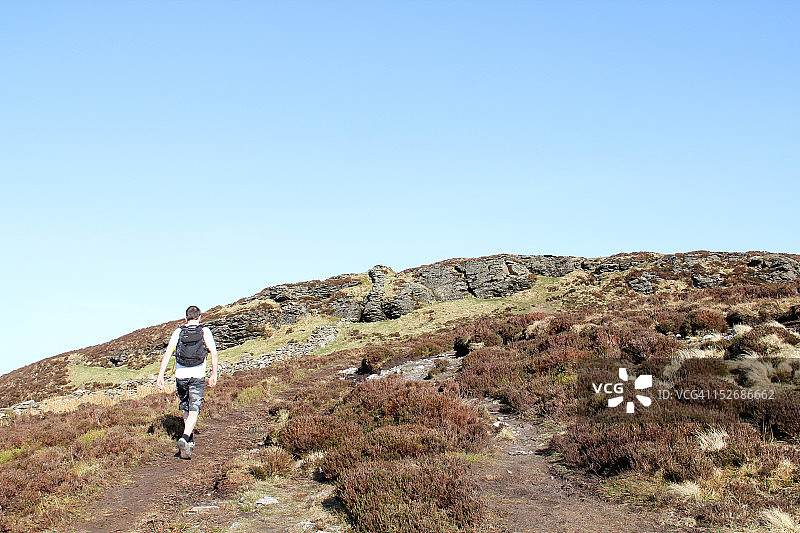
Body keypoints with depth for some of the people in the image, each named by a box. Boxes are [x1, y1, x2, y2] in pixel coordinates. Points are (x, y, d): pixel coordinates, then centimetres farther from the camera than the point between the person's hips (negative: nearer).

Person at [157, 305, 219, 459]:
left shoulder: (178, 332, 4)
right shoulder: (205, 331, 1)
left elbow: (167, 353, -2)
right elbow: (214, 354, -3)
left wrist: (160, 375, -1)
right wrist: (214, 375, 6)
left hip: (180, 376, 2)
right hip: (198, 377, -2)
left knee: (185, 409, 20)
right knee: (194, 412, -4)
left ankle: (190, 441, 28)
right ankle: (184, 439, -26)